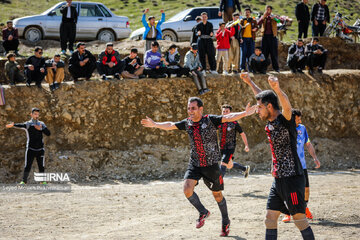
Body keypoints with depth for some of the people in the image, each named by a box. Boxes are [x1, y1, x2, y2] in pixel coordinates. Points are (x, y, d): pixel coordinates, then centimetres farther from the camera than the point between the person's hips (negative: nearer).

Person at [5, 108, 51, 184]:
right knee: (27, 166, -6)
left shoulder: (41, 124, 9)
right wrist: (13, 125, -47)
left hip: (40, 149, 3)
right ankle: (24, 181, -1)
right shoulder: (28, 124, -2)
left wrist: (41, 129, -15)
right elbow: (21, 125, -25)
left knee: (41, 166, 6)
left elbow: (48, 133, 2)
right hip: (30, 149, -3)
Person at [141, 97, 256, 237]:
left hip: (211, 164, -3)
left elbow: (229, 118, -22)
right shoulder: (187, 123, 1)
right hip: (194, 164, 3)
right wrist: (154, 124, 12)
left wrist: (245, 113, -36)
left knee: (217, 194, 9)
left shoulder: (210, 120, -12)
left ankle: (226, 221, 32)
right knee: (187, 188, -19)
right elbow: (170, 125, 15)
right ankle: (203, 212, 5)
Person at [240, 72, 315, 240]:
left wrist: (277, 89, -55)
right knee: (270, 218, 7)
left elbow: (286, 106, -37)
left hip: (292, 179, -9)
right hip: (278, 180, 9)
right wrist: (249, 82, 39)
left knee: (300, 219, -6)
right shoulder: (271, 122, 11)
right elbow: (262, 96, 29)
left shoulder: (285, 121, -13)